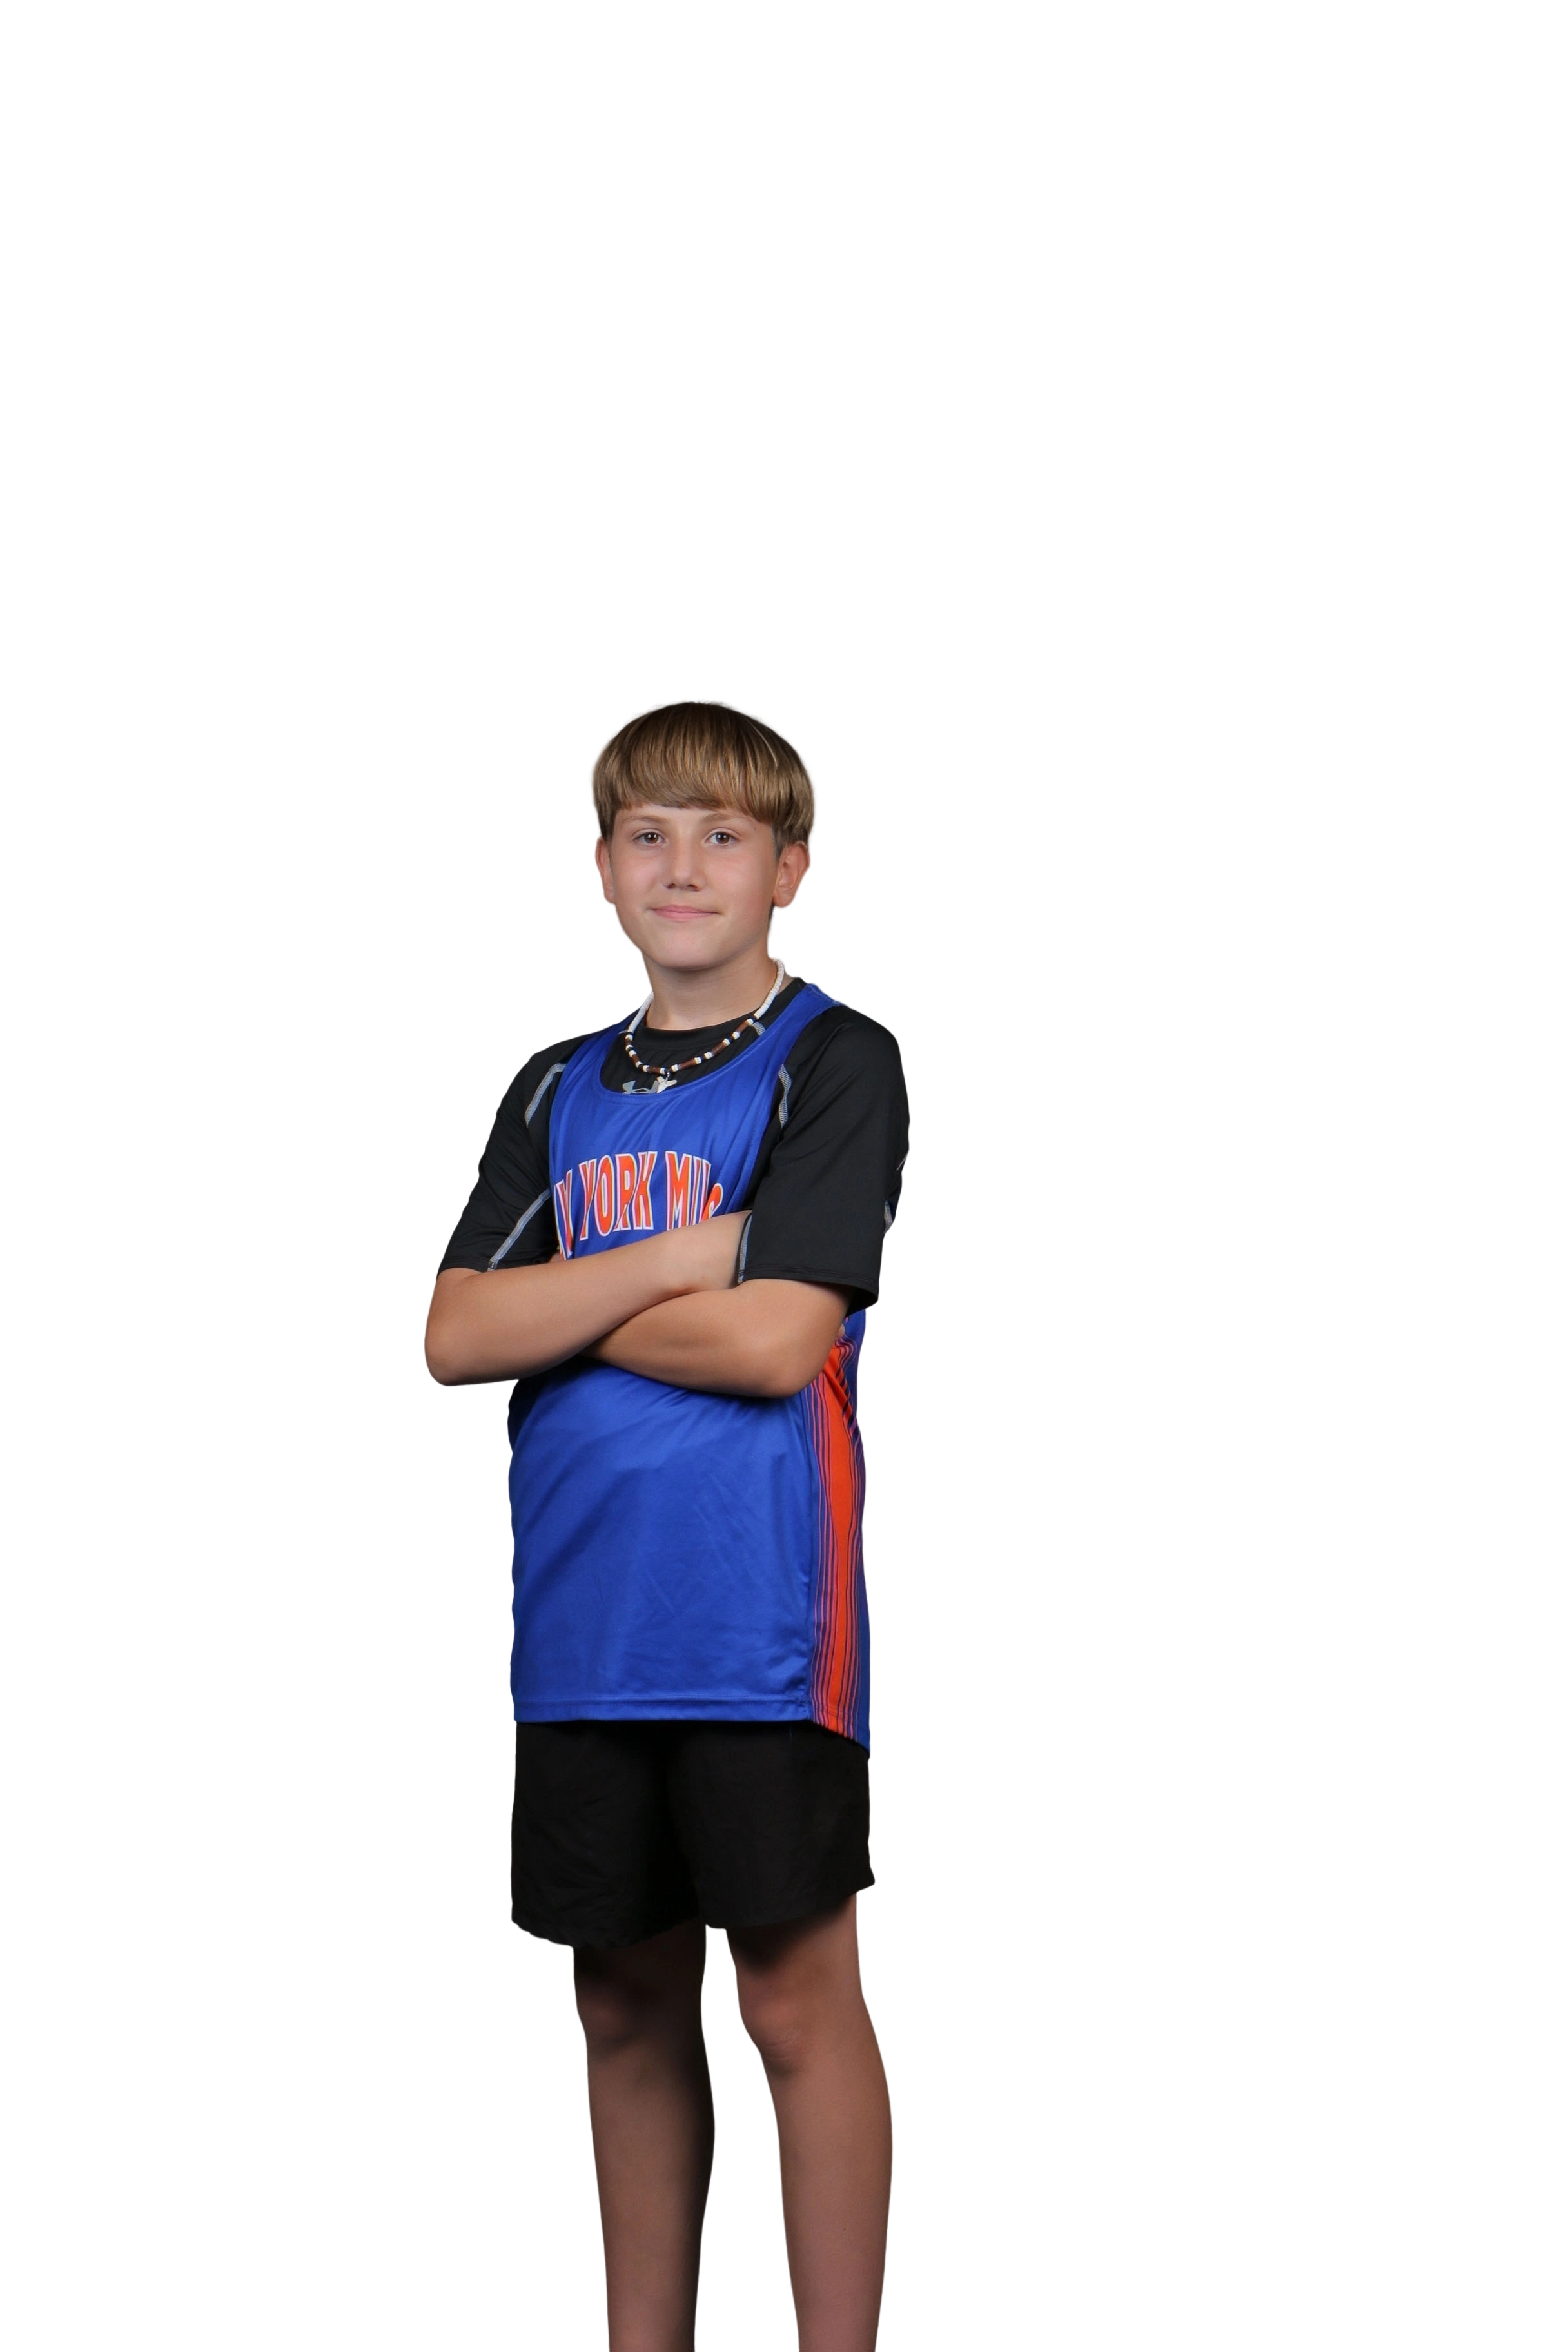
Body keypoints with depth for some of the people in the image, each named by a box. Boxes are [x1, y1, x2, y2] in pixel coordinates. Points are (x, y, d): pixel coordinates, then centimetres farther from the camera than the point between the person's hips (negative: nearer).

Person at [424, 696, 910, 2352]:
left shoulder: (836, 1062, -2)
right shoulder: (555, 1090, 14)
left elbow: (778, 1338, -14)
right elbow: (452, 1336, 1)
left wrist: (561, 1307, -2)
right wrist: (690, 1255, -10)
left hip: (761, 1610, -5)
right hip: (580, 1613, 5)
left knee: (797, 1999, -1)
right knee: (624, 2007, 12)